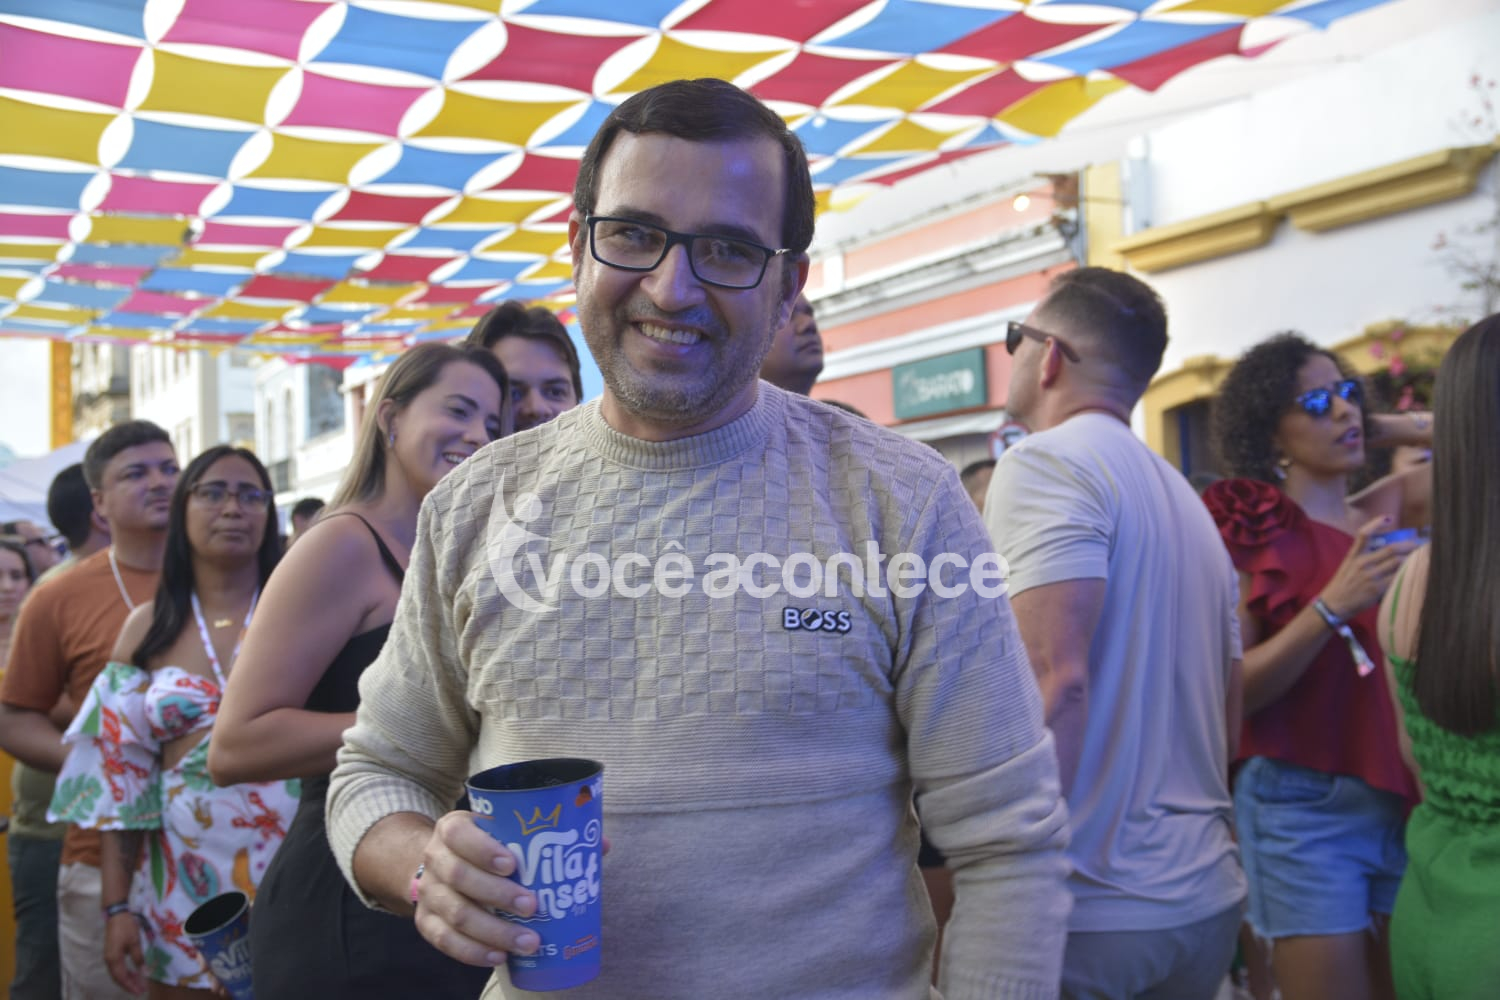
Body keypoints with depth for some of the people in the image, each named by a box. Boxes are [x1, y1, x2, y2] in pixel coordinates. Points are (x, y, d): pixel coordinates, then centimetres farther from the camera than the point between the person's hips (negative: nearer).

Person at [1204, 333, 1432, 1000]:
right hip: (1305, 803, -5)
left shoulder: (1386, 513, 8)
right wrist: (1334, 606, -21)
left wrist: (1375, 431, 13)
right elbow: (1233, 692, -12)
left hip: (1405, 800, 5)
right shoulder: (1252, 529, -5)